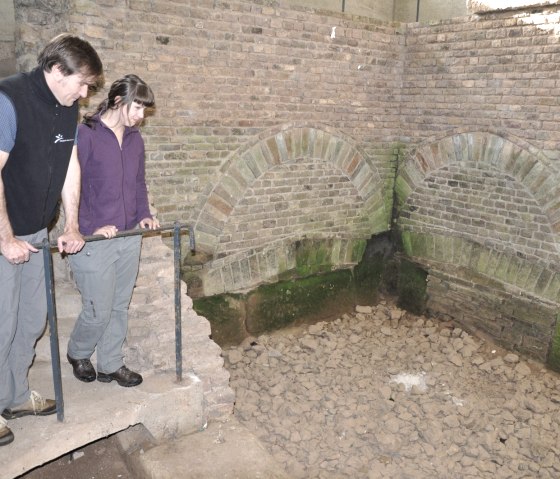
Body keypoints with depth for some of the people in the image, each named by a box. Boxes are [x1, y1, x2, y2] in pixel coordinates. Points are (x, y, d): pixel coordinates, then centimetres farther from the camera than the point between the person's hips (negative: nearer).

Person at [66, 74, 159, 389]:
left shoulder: (135, 138, 9)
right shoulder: (85, 135, -11)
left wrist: (144, 215, 3)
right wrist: (92, 228, -18)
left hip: (130, 238, 6)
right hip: (95, 241, -6)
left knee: (121, 306, 14)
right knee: (99, 311, 2)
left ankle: (111, 364, 30)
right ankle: (78, 354, 32)